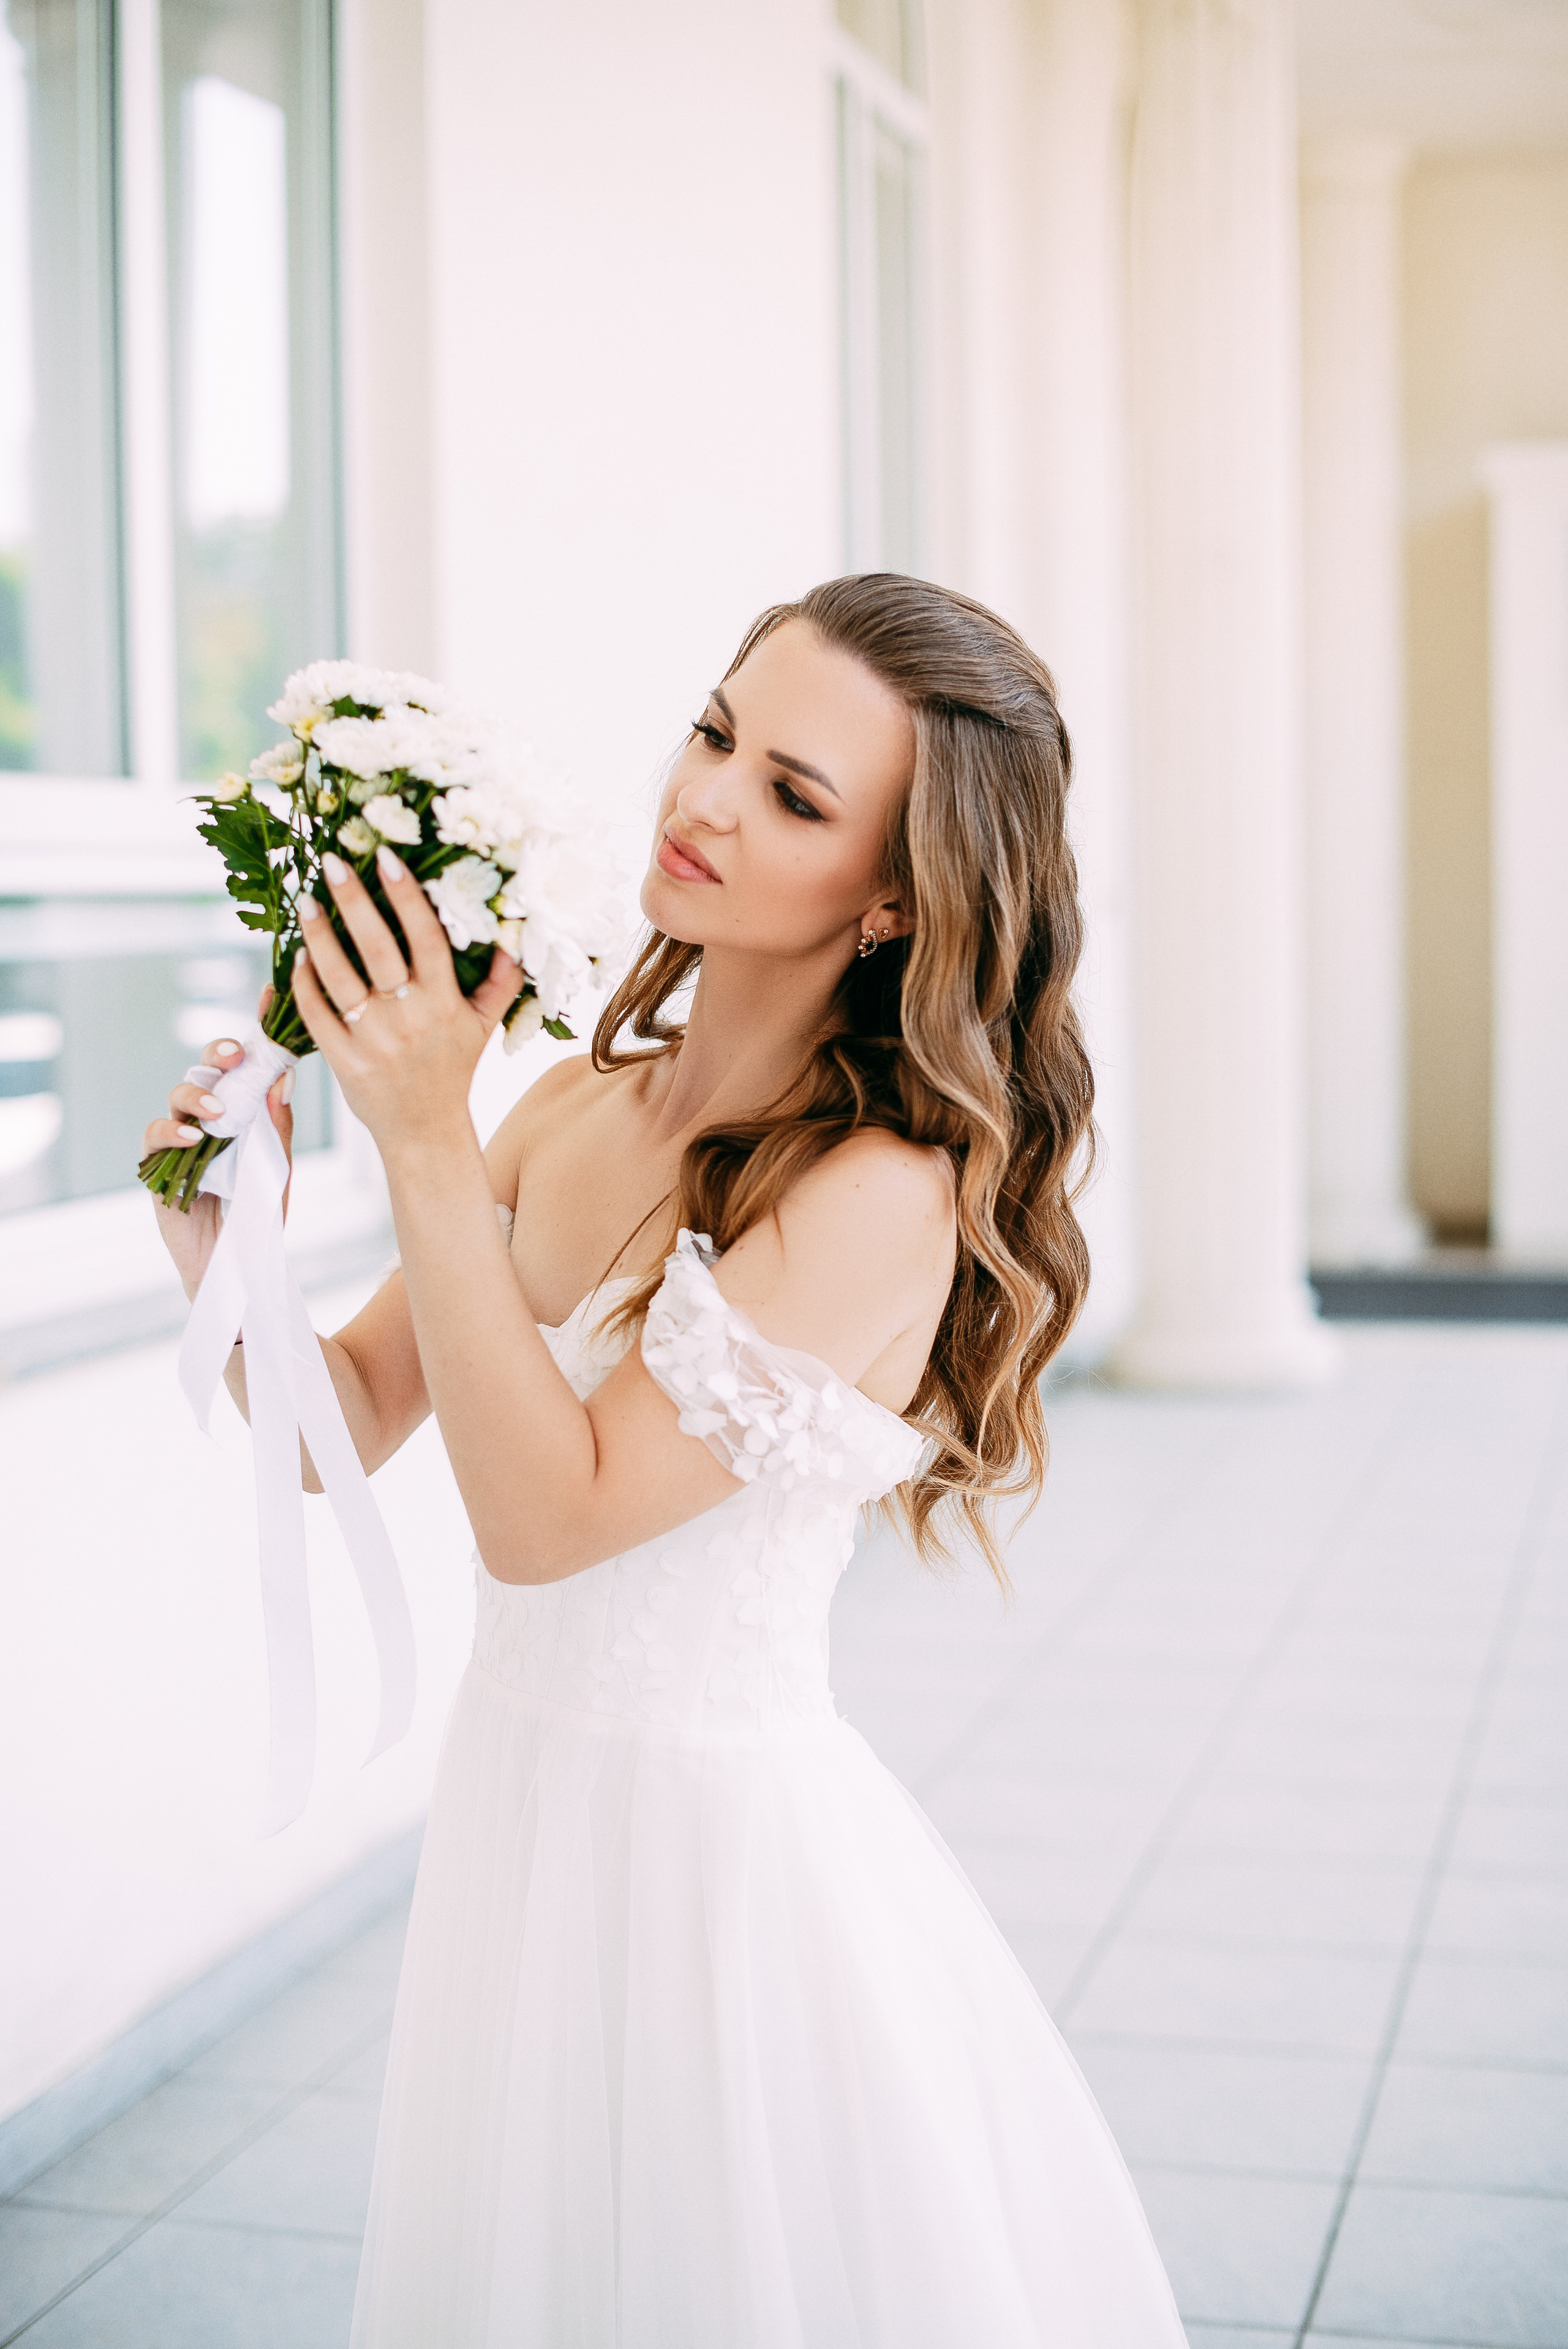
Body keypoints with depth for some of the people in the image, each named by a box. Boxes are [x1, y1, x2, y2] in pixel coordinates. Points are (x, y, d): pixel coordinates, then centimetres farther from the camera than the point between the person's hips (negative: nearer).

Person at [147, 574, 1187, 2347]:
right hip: (512, 1804, 7)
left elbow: (545, 1513, -22)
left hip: (728, 1848, -7)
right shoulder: (578, 1103, 0)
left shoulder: (885, 1193, -21)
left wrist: (426, 1143, -24)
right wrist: (226, 1254, -13)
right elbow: (347, 1421, 6)